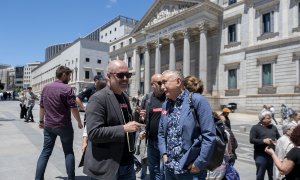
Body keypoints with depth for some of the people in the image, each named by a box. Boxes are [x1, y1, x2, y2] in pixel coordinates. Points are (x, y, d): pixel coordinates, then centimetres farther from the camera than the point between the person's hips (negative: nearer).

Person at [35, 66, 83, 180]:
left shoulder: (46, 88, 6)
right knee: (68, 152, 9)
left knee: (45, 152, 12)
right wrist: (79, 121, -1)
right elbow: (73, 108, -14)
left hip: (48, 125, 5)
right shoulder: (67, 89, -13)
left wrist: (41, 121, 24)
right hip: (64, 126, -5)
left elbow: (42, 106, 14)